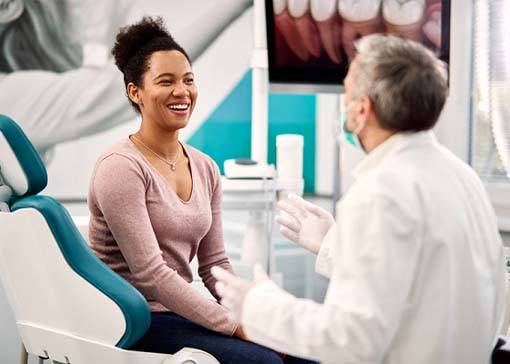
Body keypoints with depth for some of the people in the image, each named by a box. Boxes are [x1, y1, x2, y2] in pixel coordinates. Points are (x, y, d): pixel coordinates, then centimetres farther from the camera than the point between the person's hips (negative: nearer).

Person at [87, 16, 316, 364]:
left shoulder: (206, 169, 9)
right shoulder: (121, 167, -13)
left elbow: (215, 264, 11)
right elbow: (150, 274, -19)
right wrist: (237, 328, -20)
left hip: (181, 312, 7)